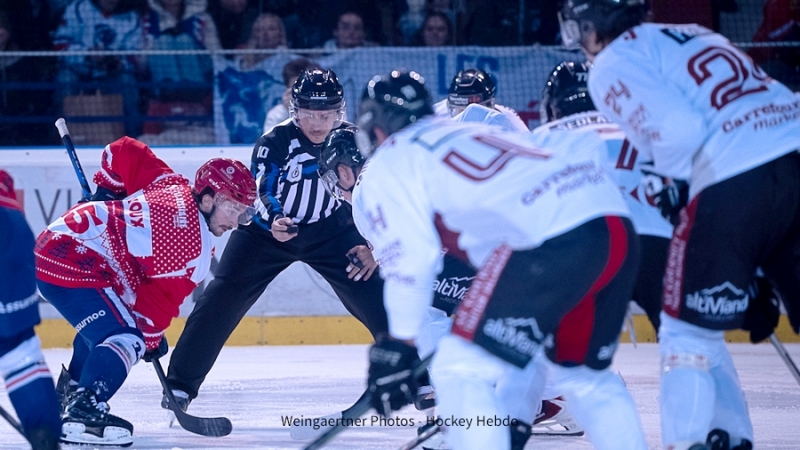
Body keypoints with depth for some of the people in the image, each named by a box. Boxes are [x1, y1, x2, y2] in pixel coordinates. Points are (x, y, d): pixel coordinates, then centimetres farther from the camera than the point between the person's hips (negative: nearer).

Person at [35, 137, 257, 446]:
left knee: (104, 321, 31)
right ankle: (82, 415, -29)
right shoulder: (194, 245, -14)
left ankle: (71, 392, 45)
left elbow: (123, 150, 17)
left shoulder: (171, 184, 8)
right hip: (73, 267, -10)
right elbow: (159, 299, -10)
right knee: (125, 338, -18)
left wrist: (108, 191, 29)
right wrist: (151, 340, 6)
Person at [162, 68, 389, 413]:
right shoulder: (275, 142, -21)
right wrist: (272, 221, -42)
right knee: (222, 299, -12)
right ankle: (180, 384, -6)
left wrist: (370, 245, -6)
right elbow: (258, 193, -22)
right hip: (268, 229, -2)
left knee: (378, 301, -9)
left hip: (331, 232, 2)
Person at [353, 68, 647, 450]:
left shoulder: (385, 168, 10)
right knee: (585, 375, 26)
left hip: (554, 239, -8)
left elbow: (410, 260, -2)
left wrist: (398, 347, 4)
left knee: (461, 370, -1)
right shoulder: (465, 133, 35)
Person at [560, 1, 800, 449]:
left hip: (736, 183, -6)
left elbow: (678, 129, -9)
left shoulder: (613, 63, 6)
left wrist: (675, 181, 9)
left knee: (689, 332, 9)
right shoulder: (694, 37, 28)